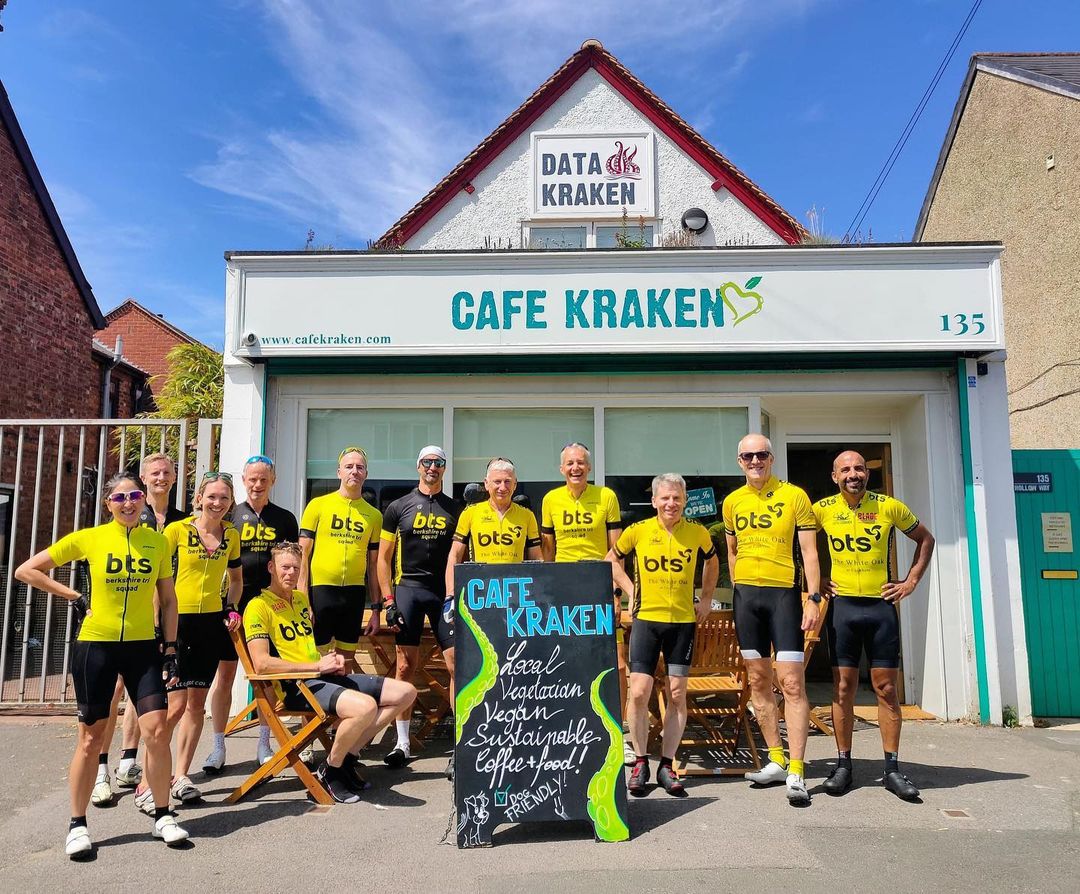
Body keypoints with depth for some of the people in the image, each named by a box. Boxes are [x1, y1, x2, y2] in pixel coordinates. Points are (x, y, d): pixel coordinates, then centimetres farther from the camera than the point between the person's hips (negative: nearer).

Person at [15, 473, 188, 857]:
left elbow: (168, 599, 8)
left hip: (143, 647, 2)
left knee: (157, 731, -3)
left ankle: (163, 817, 14)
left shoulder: (158, 542, 2)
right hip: (96, 646, -1)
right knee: (91, 738, 6)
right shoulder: (88, 538, -4)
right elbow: (26, 571, 2)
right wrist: (75, 597, -3)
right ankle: (77, 825, 23)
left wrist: (171, 648, 4)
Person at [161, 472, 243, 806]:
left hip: (212, 623, 4)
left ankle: (180, 775, 21)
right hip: (177, 620, -4)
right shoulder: (177, 530, -7)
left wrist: (231, 609, 4)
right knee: (176, 704, -8)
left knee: (196, 703, 10)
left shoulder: (231, 535, 6)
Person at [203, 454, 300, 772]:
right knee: (224, 675, 4)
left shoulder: (285, 519, 7)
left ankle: (264, 744, 20)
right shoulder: (229, 516, 5)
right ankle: (219, 747, 15)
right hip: (232, 603, 0)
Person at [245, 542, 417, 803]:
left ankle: (349, 754, 7)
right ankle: (330, 771, -8)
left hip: (325, 676, 9)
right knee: (365, 706, -35)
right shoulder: (258, 606, -6)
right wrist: (318, 665, -15)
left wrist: (332, 658, 10)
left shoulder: (301, 598, 21)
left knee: (406, 693, 2)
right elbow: (262, 664, -18)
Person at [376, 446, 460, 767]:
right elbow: (383, 557, 6)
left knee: (457, 664, -3)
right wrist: (388, 600, -2)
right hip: (408, 588, -1)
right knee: (405, 665, 2)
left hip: (446, 592, 1)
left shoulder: (455, 510, 11)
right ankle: (402, 742, 13)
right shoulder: (399, 507, 7)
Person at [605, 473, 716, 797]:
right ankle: (640, 763, 14)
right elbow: (612, 559, 12)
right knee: (639, 692, -4)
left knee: (677, 695, 4)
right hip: (646, 619, -1)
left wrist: (706, 598, 13)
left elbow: (712, 563, 21)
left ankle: (667, 766, 17)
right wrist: (631, 591, 3)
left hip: (684, 622, 1)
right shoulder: (638, 530, -4)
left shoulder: (697, 533, 0)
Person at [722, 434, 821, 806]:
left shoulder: (794, 495, -2)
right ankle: (776, 760, 22)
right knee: (758, 681, 10)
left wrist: (813, 598, -10)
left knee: (792, 682, -7)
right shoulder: (732, 502, 10)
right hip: (746, 596, 5)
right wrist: (739, 589, 15)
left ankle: (796, 772, -2)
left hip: (784, 593, -4)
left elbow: (809, 551, -4)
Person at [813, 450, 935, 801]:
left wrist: (912, 581, 6)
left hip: (881, 605, 0)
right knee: (843, 688, 3)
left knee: (886, 688, 3)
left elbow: (925, 539, 13)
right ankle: (843, 766, 12)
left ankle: (892, 769, 13)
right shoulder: (823, 509, 0)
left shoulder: (889, 506, 0)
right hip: (842, 605, 0)